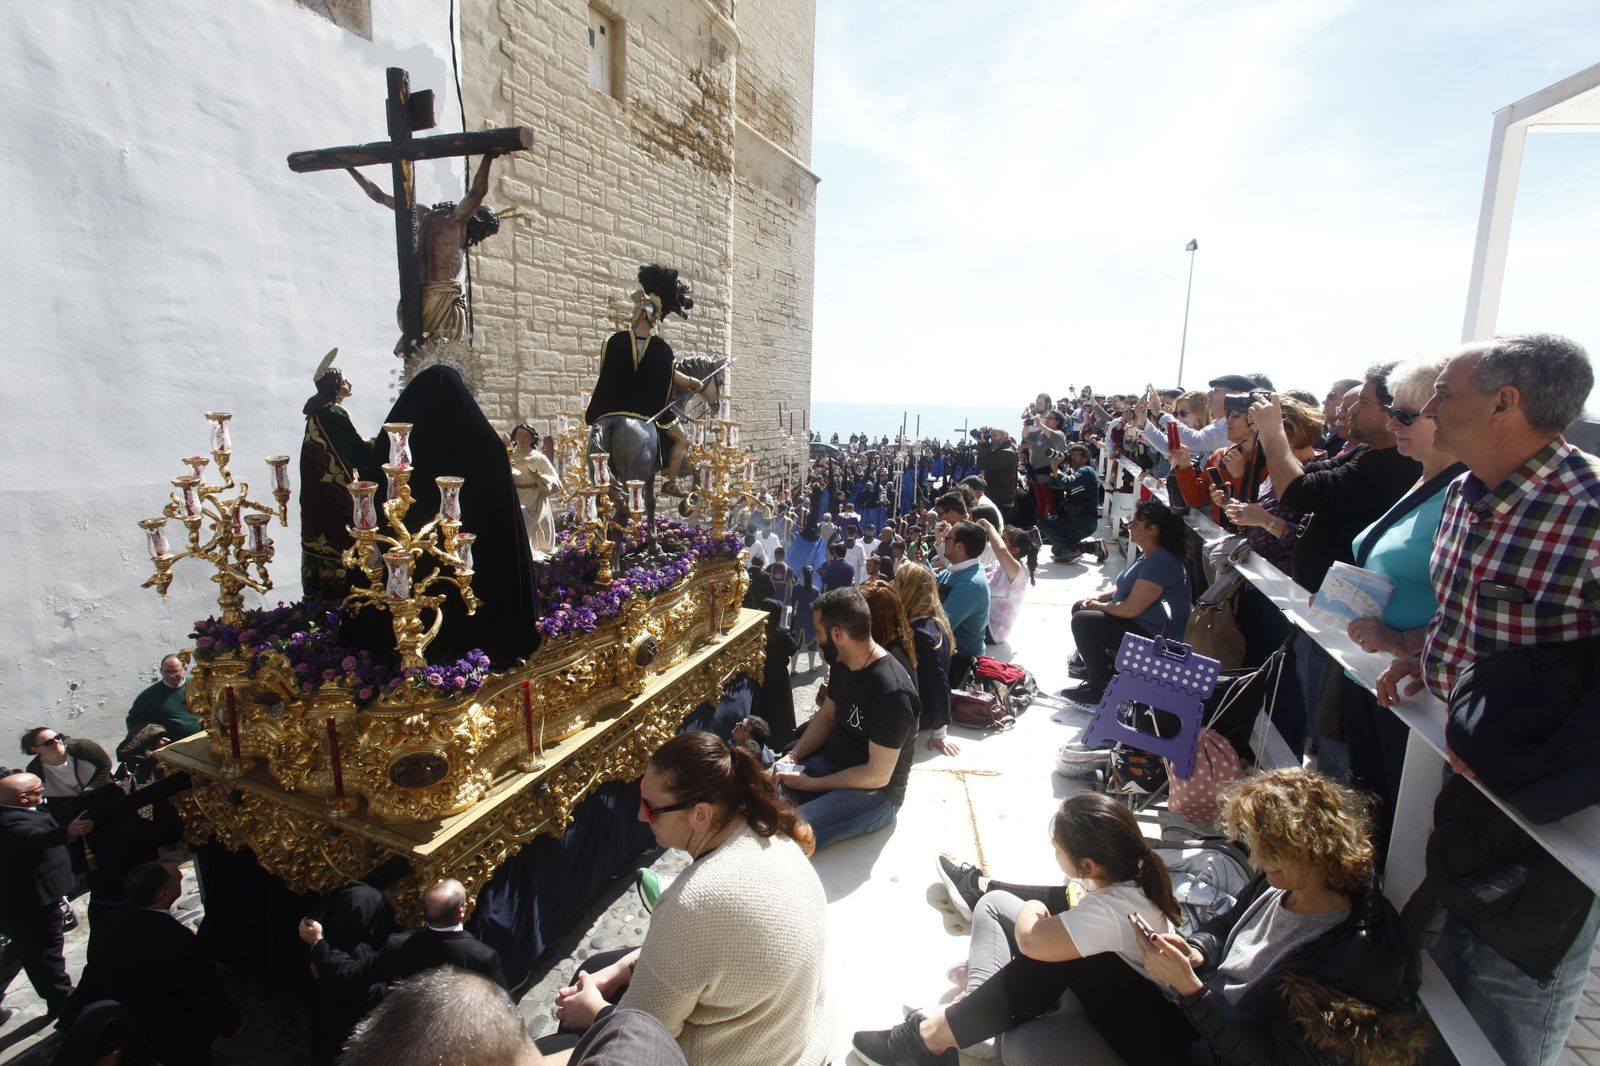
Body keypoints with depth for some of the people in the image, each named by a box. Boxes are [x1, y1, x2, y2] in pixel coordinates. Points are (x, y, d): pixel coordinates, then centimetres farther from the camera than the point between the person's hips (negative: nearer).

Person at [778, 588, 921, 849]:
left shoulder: (891, 692, -30)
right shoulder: (842, 664, -2)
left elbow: (877, 776, -24)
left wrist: (811, 784, -18)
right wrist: (792, 757, -4)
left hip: (874, 792, -8)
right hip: (831, 763, 8)